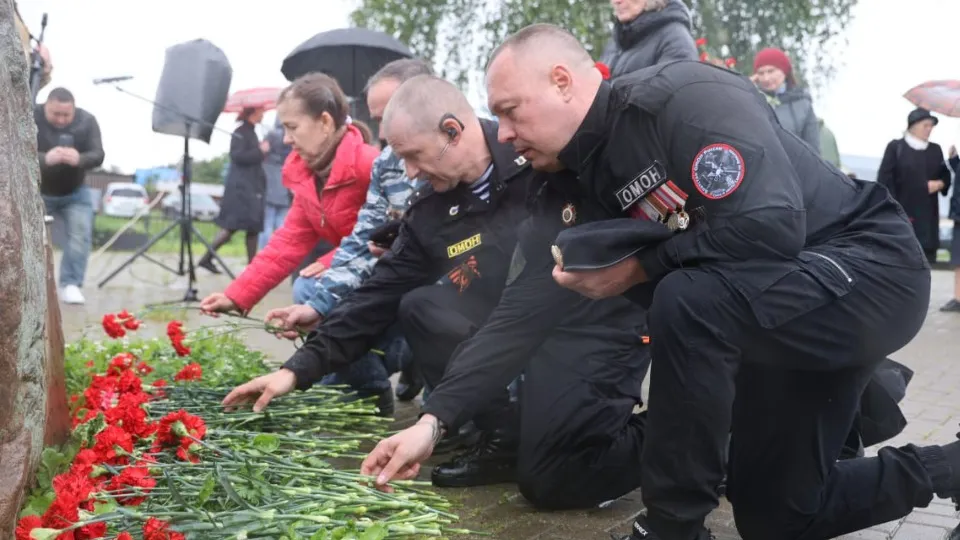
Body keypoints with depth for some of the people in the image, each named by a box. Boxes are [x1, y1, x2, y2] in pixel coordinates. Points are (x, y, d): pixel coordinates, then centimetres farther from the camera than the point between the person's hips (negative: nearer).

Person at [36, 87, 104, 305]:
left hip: (75, 193, 1)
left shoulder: (87, 120, -15)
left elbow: (98, 155, -21)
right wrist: (45, 159, -49)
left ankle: (71, 285, -11)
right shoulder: (31, 118, -19)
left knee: (81, 235, -13)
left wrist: (79, 159, -45)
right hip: (37, 192, -1)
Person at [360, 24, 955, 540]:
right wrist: (434, 418, -7)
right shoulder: (581, 179, 1)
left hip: (870, 263, -8)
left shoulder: (684, 96, -23)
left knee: (686, 301, -35)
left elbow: (770, 225, -33)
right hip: (776, 307, 9)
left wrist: (638, 268, -21)